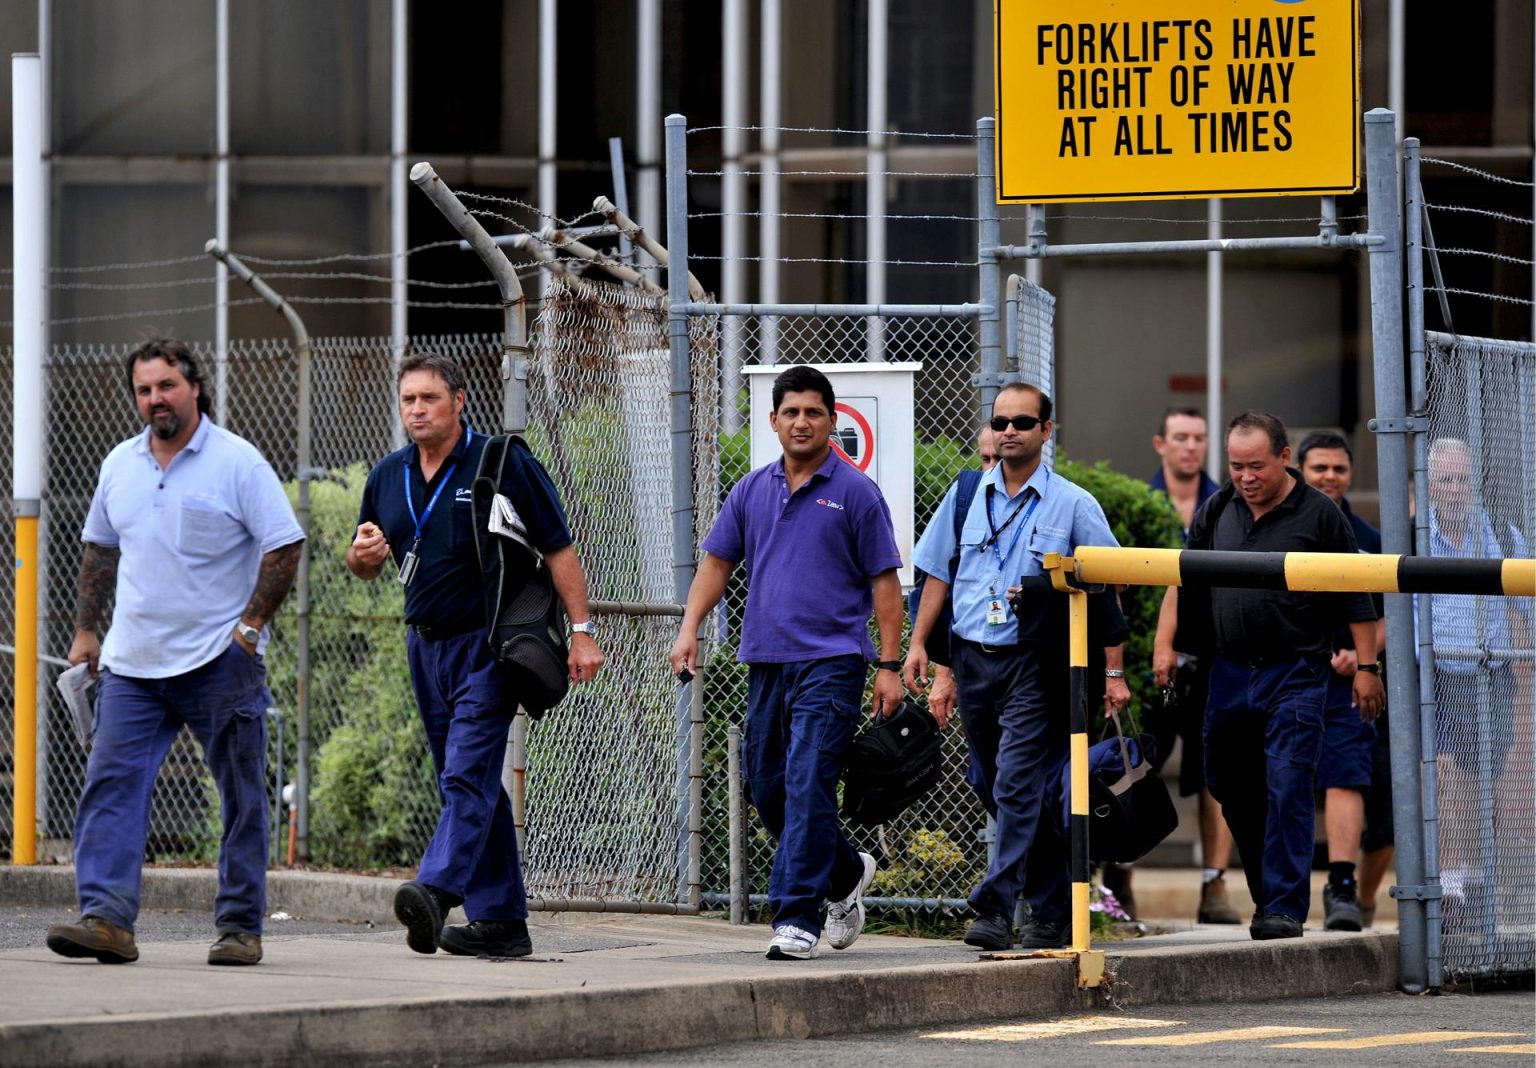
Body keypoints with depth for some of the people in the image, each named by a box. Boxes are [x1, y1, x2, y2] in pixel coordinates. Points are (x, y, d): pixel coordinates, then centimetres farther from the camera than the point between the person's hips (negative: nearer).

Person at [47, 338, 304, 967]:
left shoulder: (237, 463, -6)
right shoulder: (119, 465, 11)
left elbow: (285, 545, -7)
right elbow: (100, 550, 22)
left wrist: (251, 625, -12)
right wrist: (85, 630, 15)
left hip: (220, 662, -4)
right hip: (132, 663, 4)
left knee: (242, 796, 2)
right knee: (112, 785, -8)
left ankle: (240, 927, 8)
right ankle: (106, 918, -14)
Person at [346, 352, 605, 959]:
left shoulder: (502, 465, -8)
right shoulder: (388, 477, 10)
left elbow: (558, 550, -6)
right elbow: (365, 566, 20)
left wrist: (581, 631, -12)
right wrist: (362, 556, -5)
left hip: (488, 642, -7)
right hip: (426, 645, 7)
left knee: (469, 775, -19)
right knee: (466, 785, 9)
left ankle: (437, 892, -34)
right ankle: (501, 919, 14)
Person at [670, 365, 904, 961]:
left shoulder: (855, 492, -2)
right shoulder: (751, 492, 13)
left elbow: (884, 581, -2)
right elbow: (717, 562, 16)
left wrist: (890, 666, -8)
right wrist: (689, 629, 1)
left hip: (830, 661, -6)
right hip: (765, 661, 6)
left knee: (807, 787, -14)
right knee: (766, 787, 10)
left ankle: (797, 918, -14)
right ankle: (846, 874, 32)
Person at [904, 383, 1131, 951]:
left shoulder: (1073, 505, -1)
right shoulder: (966, 497, 9)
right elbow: (939, 574, 17)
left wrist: (1113, 671, -4)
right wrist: (918, 643, 7)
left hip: (1033, 664, -5)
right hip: (972, 661, 5)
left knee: (1018, 787, -16)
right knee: (1010, 793, 10)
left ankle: (995, 909, -21)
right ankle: (1052, 912, 20)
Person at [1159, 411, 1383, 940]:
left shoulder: (1318, 514, -3)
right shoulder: (1218, 510, 9)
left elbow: (1356, 597, 0)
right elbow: (1182, 580, 18)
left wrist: (1366, 666, -3)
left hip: (1295, 675, -5)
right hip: (1229, 673, 5)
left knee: (1287, 791, -12)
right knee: (1232, 791, 11)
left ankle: (1284, 907, -12)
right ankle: (1267, 892, 26)